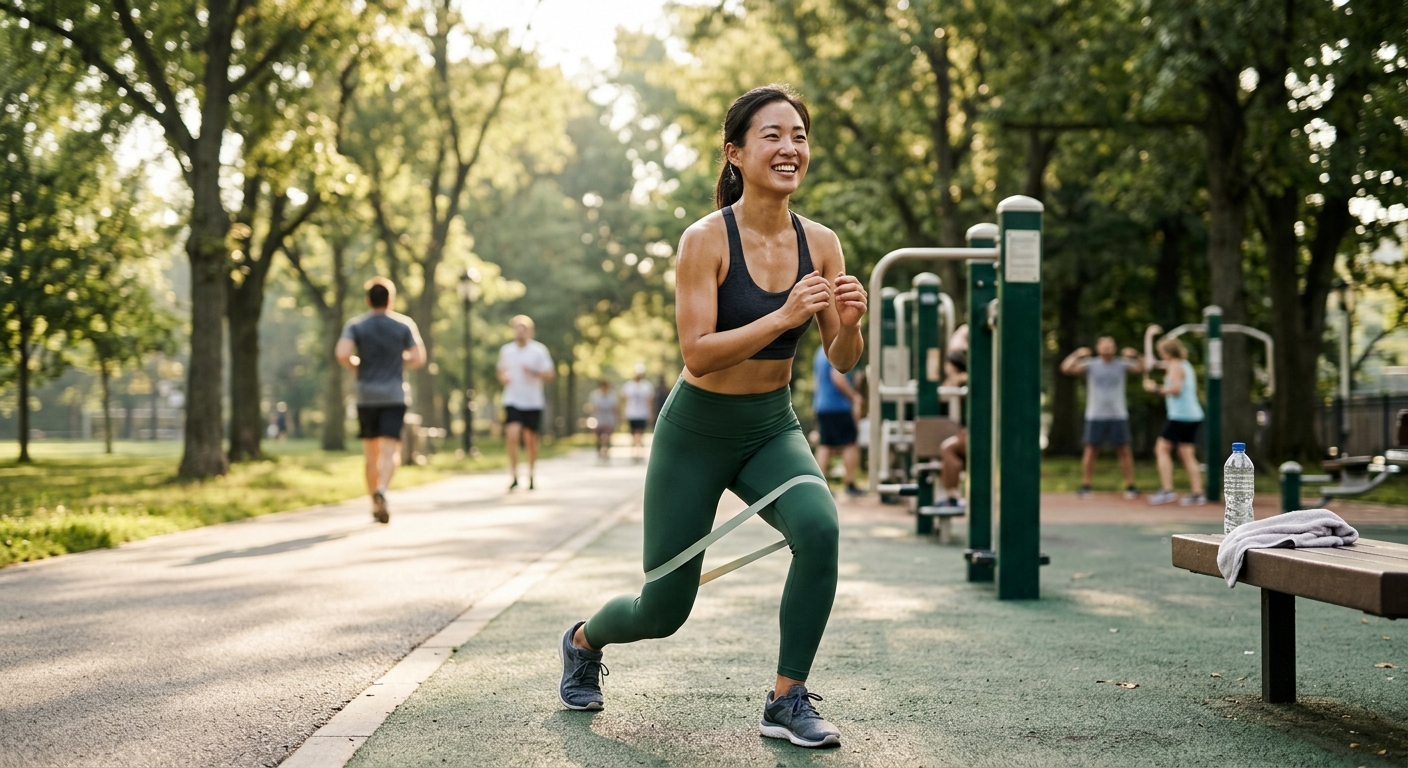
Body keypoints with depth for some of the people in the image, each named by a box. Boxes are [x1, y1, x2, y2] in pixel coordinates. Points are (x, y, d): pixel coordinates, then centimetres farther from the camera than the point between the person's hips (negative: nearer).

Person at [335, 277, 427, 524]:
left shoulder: (355, 325, 1)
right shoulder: (405, 324, 2)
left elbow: (342, 354, -14)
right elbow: (418, 358, -2)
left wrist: (357, 366, 5)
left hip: (366, 397, 1)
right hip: (394, 396, -1)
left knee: (371, 454, 12)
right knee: (389, 450, -9)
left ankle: (375, 504, 17)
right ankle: (381, 490, -33)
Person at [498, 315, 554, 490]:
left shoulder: (539, 350, -2)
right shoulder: (505, 350, 7)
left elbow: (549, 375, -3)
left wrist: (534, 373, -22)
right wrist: (503, 378, -4)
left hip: (533, 402, -1)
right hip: (512, 401, 1)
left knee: (530, 439, 8)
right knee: (512, 435, -17)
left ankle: (531, 474, 25)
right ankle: (514, 476, -13)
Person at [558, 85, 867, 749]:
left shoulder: (820, 243, -6)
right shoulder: (706, 239, -18)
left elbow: (842, 363, -3)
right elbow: (698, 353, -25)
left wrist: (848, 323, -25)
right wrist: (783, 317, -35)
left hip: (773, 428, 3)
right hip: (697, 431, -3)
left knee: (819, 528, -30)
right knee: (664, 611, 6)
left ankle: (788, 701, -13)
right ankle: (583, 641, 43)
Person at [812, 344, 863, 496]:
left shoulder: (821, 351, 14)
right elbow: (838, 379, -21)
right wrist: (854, 396, -10)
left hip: (821, 405, 8)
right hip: (838, 405, -8)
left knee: (824, 446, 6)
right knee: (850, 445, 0)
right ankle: (850, 484, 0)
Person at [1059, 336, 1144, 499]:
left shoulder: (1122, 364, 4)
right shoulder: (1091, 364, 1)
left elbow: (1141, 368, -6)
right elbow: (1066, 368, -8)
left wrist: (1135, 355, -20)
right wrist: (1077, 355, -20)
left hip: (1118, 416, 1)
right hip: (1095, 416, -1)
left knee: (1124, 450, 0)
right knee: (1091, 450, 0)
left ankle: (1130, 486, 5)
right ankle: (1085, 486, 6)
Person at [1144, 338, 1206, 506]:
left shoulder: (1175, 366, -8)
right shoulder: (1187, 366, 20)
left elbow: (1176, 389, -20)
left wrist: (1156, 389, -11)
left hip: (1180, 415, -9)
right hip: (1194, 415, 9)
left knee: (1162, 448, -5)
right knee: (1187, 454, 9)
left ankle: (1167, 490, -12)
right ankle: (1197, 493, 4)